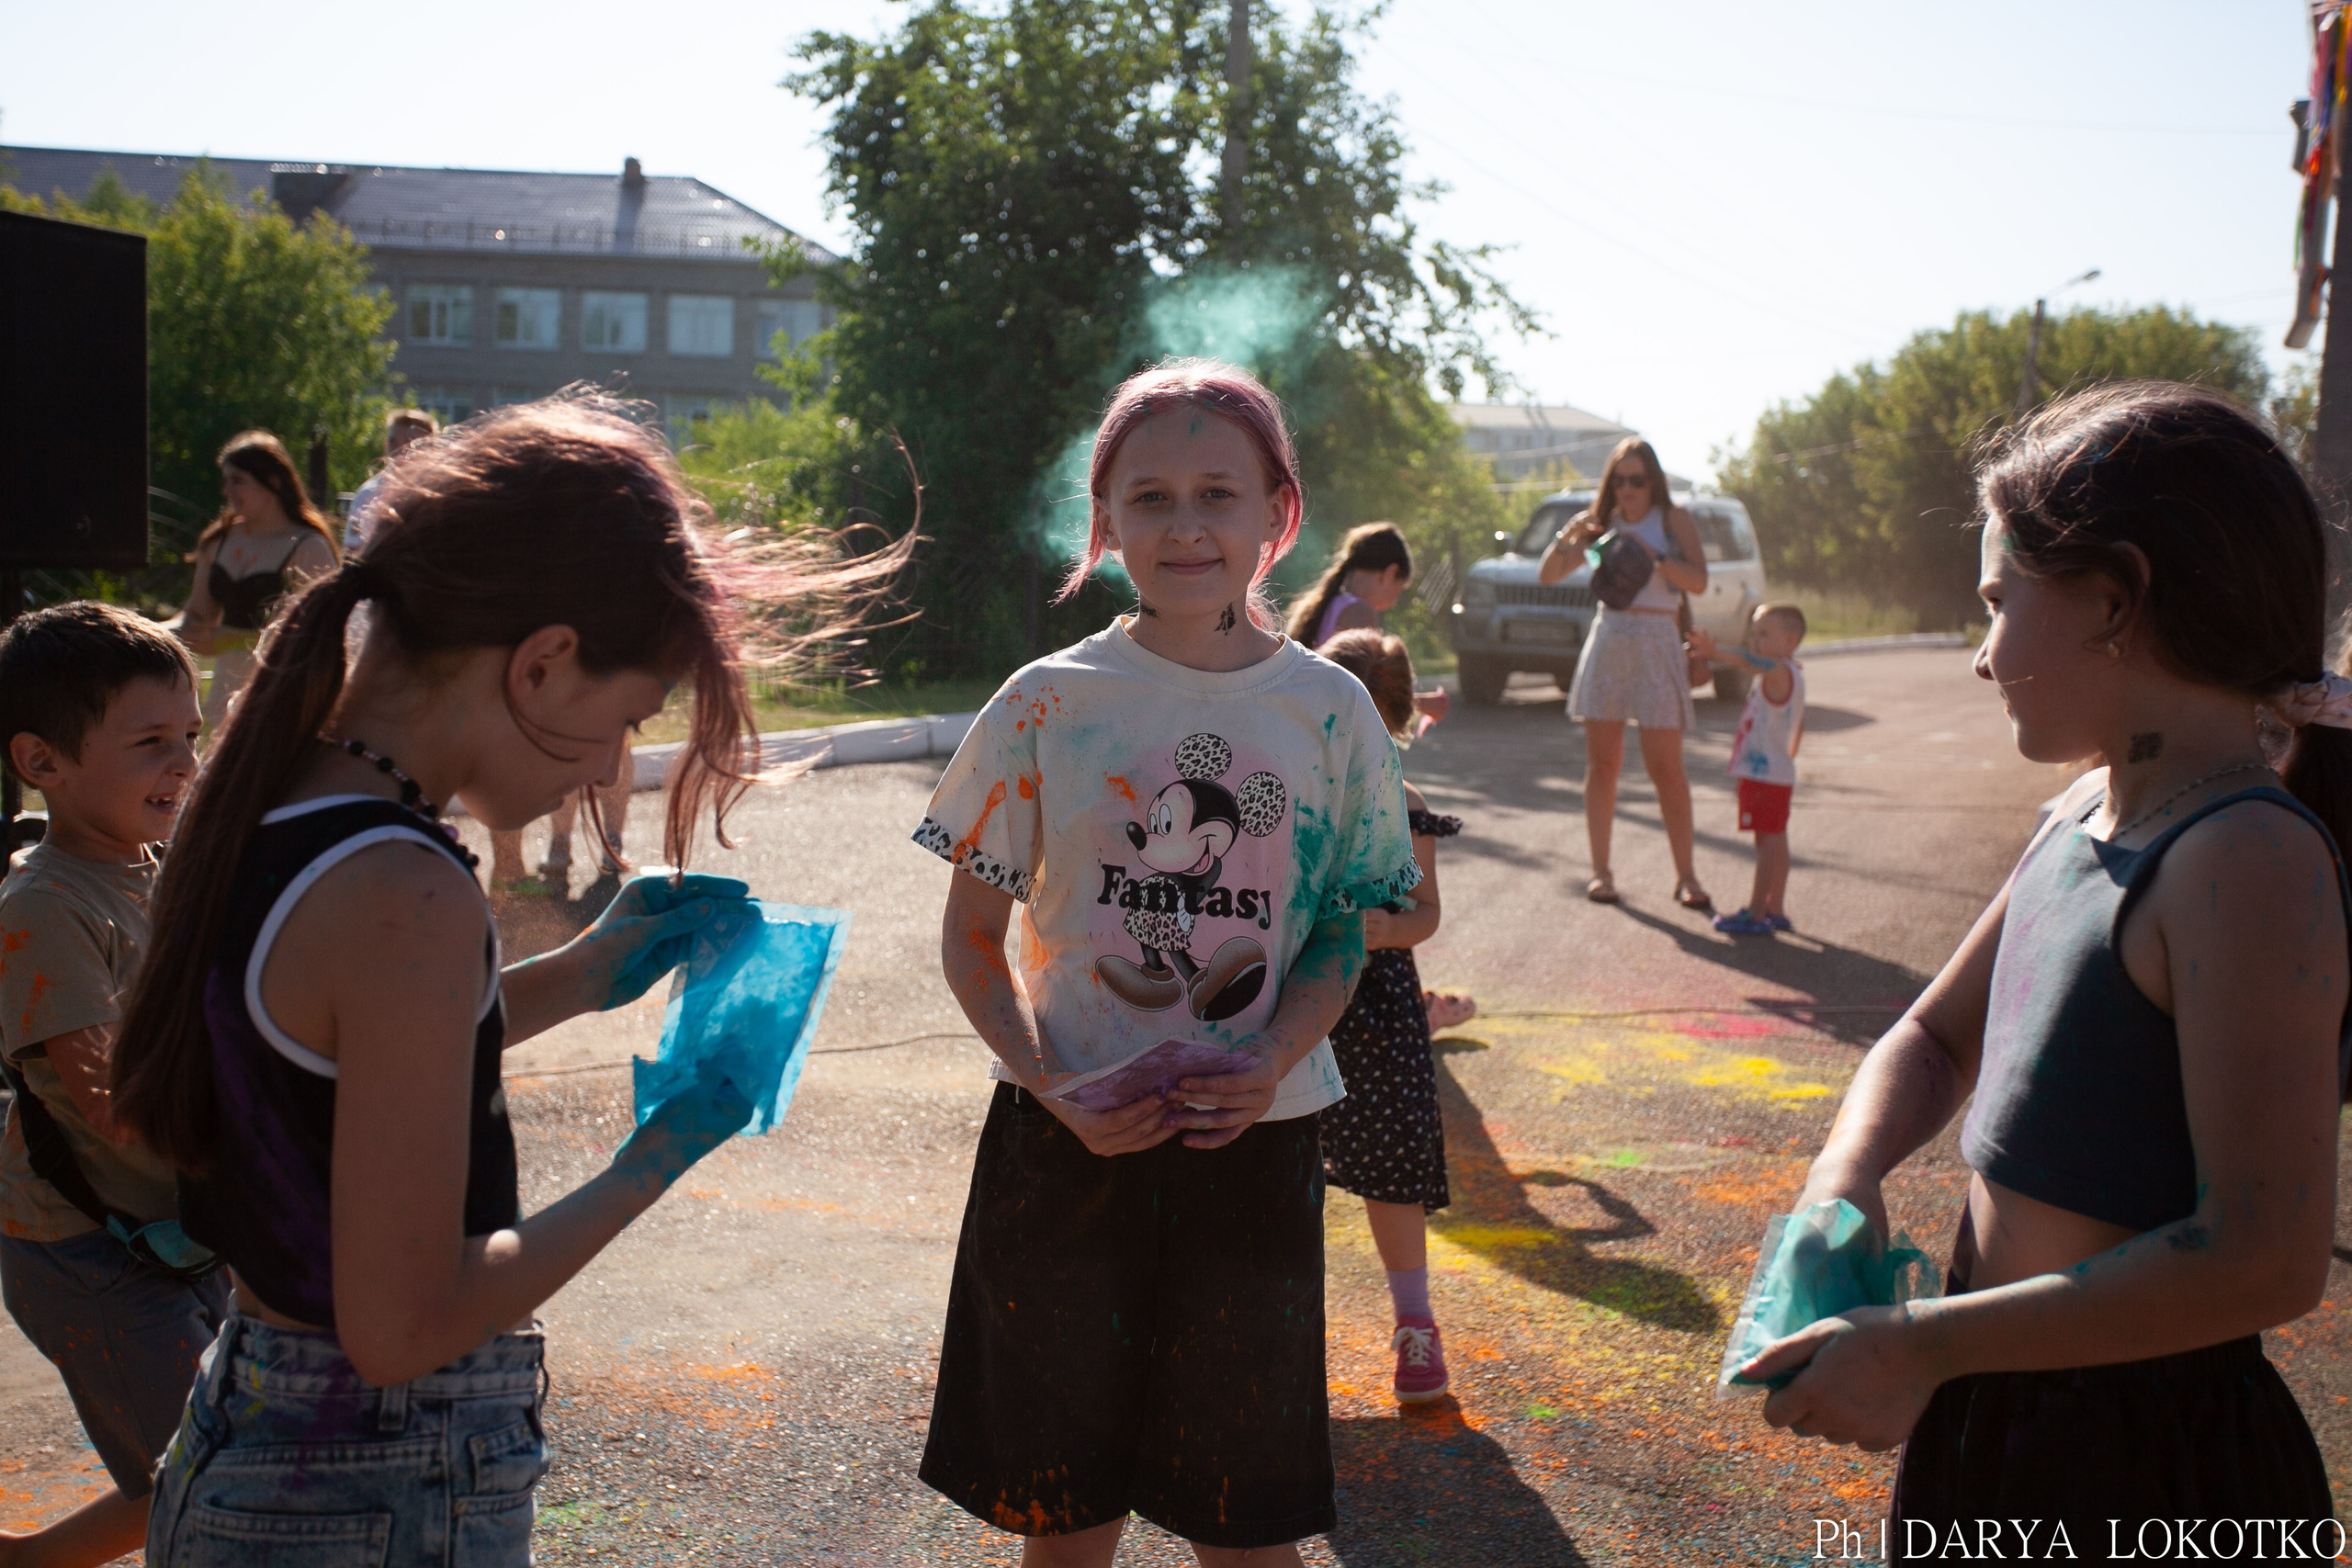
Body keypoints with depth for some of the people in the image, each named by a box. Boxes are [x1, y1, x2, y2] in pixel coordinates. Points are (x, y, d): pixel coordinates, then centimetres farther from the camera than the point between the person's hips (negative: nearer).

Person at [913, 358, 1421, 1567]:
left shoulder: (1327, 707, 0)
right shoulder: (1049, 703, -4)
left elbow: (1343, 925, 6)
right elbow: (971, 938, 1)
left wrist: (1274, 1056, -13)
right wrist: (1052, 1083, -15)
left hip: (1255, 1138, 1)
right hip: (1073, 1141, 0)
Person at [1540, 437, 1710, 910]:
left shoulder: (1672, 519, 2)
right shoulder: (1603, 524, 13)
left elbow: (1698, 581, -8)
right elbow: (1547, 575, 11)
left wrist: (1651, 555, -19)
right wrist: (1565, 537, -8)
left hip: (1656, 644, -3)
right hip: (1606, 640, 3)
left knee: (1666, 767, -5)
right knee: (1601, 764, 3)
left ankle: (1686, 876, 1)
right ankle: (1600, 870, 9)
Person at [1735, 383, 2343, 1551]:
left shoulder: (2245, 860, -22)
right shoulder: (2083, 817, 5)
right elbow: (1938, 1037, 17)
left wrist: (1923, 1345, -24)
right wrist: (1845, 1174, -4)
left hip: (2146, 1465, -8)